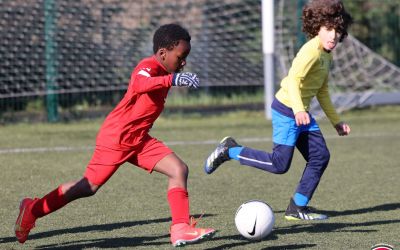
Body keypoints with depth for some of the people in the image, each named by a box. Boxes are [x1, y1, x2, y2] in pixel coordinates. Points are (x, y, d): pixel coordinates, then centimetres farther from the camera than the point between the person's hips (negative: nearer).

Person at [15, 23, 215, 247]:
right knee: (90, 187, 2)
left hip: (139, 140, 9)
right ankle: (33, 209, 18)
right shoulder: (148, 67, -21)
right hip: (116, 138, -9)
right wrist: (172, 79, -60)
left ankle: (181, 229, -11)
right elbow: (139, 85, -47)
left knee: (179, 170, -8)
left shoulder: (162, 70, 7)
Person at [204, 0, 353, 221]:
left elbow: (322, 92, 23)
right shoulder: (311, 51, -18)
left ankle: (298, 208, 8)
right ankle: (229, 150, 8)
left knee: (320, 156, 1)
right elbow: (293, 79, -29)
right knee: (279, 164, -8)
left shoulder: (327, 56, 13)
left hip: (302, 112, 9)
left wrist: (336, 121, 24)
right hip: (286, 109, -9)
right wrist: (298, 110, -41)